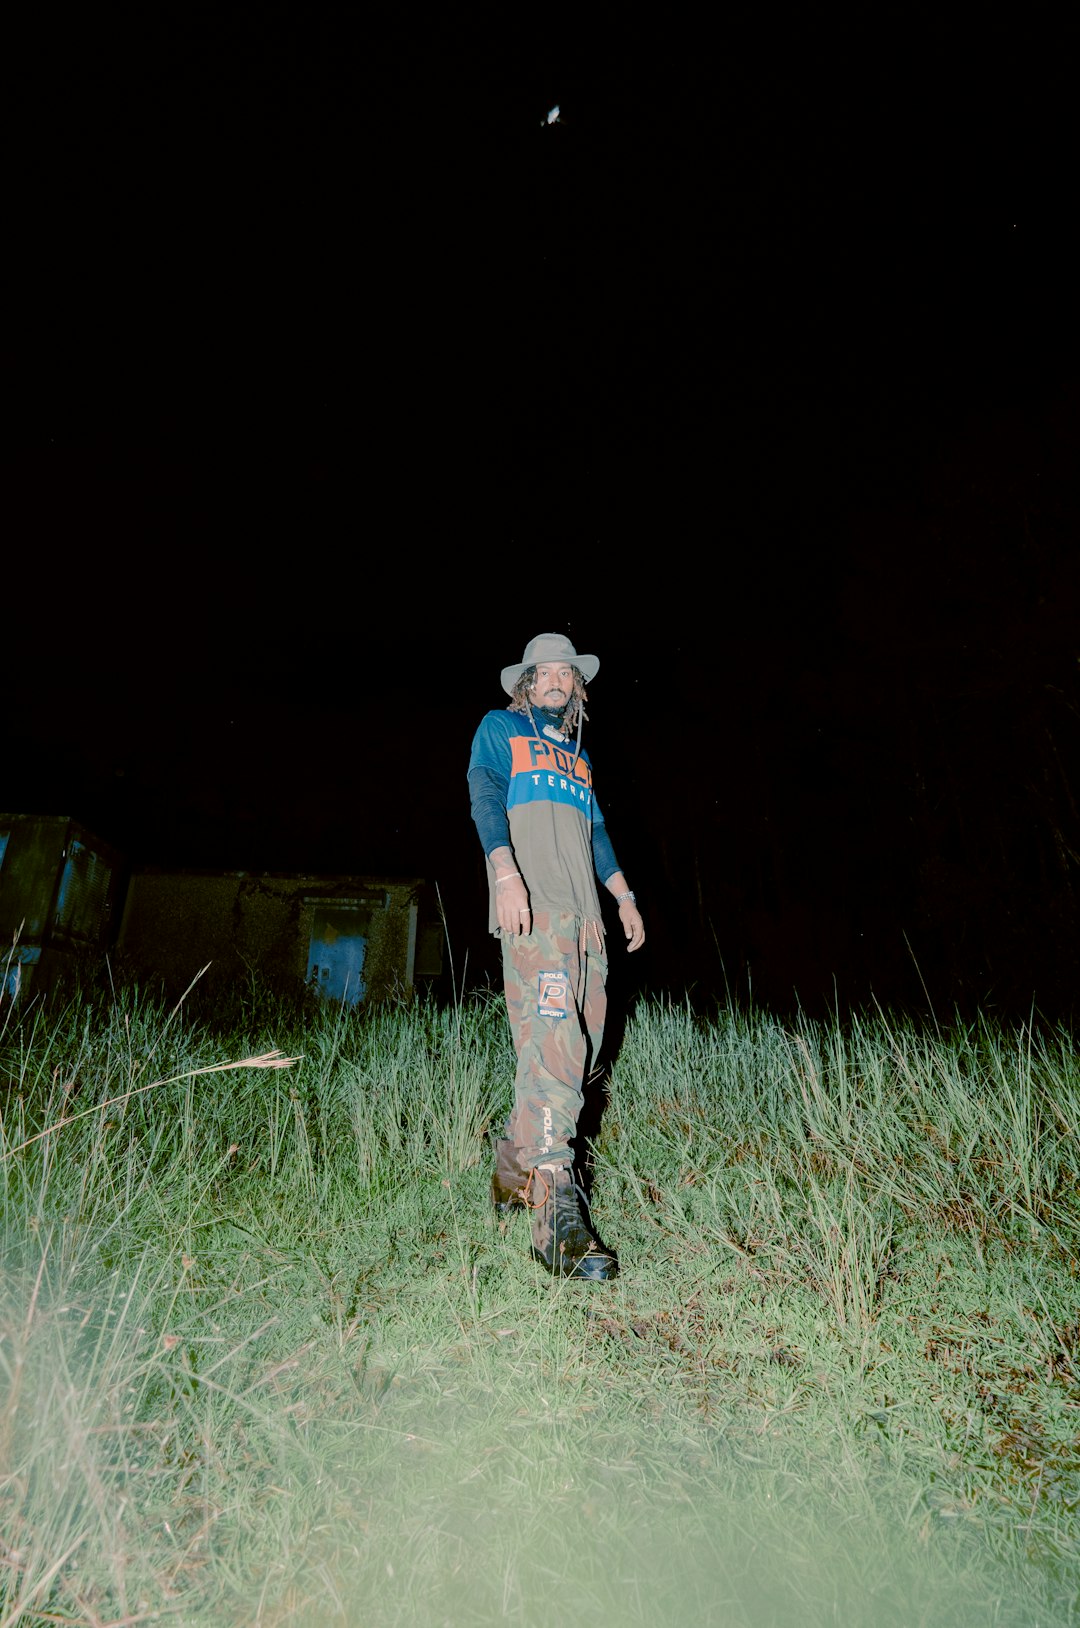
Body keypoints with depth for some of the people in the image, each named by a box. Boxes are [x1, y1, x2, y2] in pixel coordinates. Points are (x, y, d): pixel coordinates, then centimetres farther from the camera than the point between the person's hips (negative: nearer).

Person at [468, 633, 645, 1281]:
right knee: (551, 1040, -19)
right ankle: (557, 1215, -19)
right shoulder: (499, 729, 13)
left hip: (584, 913, 7)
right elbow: (486, 799, -2)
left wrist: (626, 897, 21)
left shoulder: (579, 754, 30)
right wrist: (507, 874, -18)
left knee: (581, 1046, 2)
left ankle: (515, 1168, 17)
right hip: (532, 908, -7)